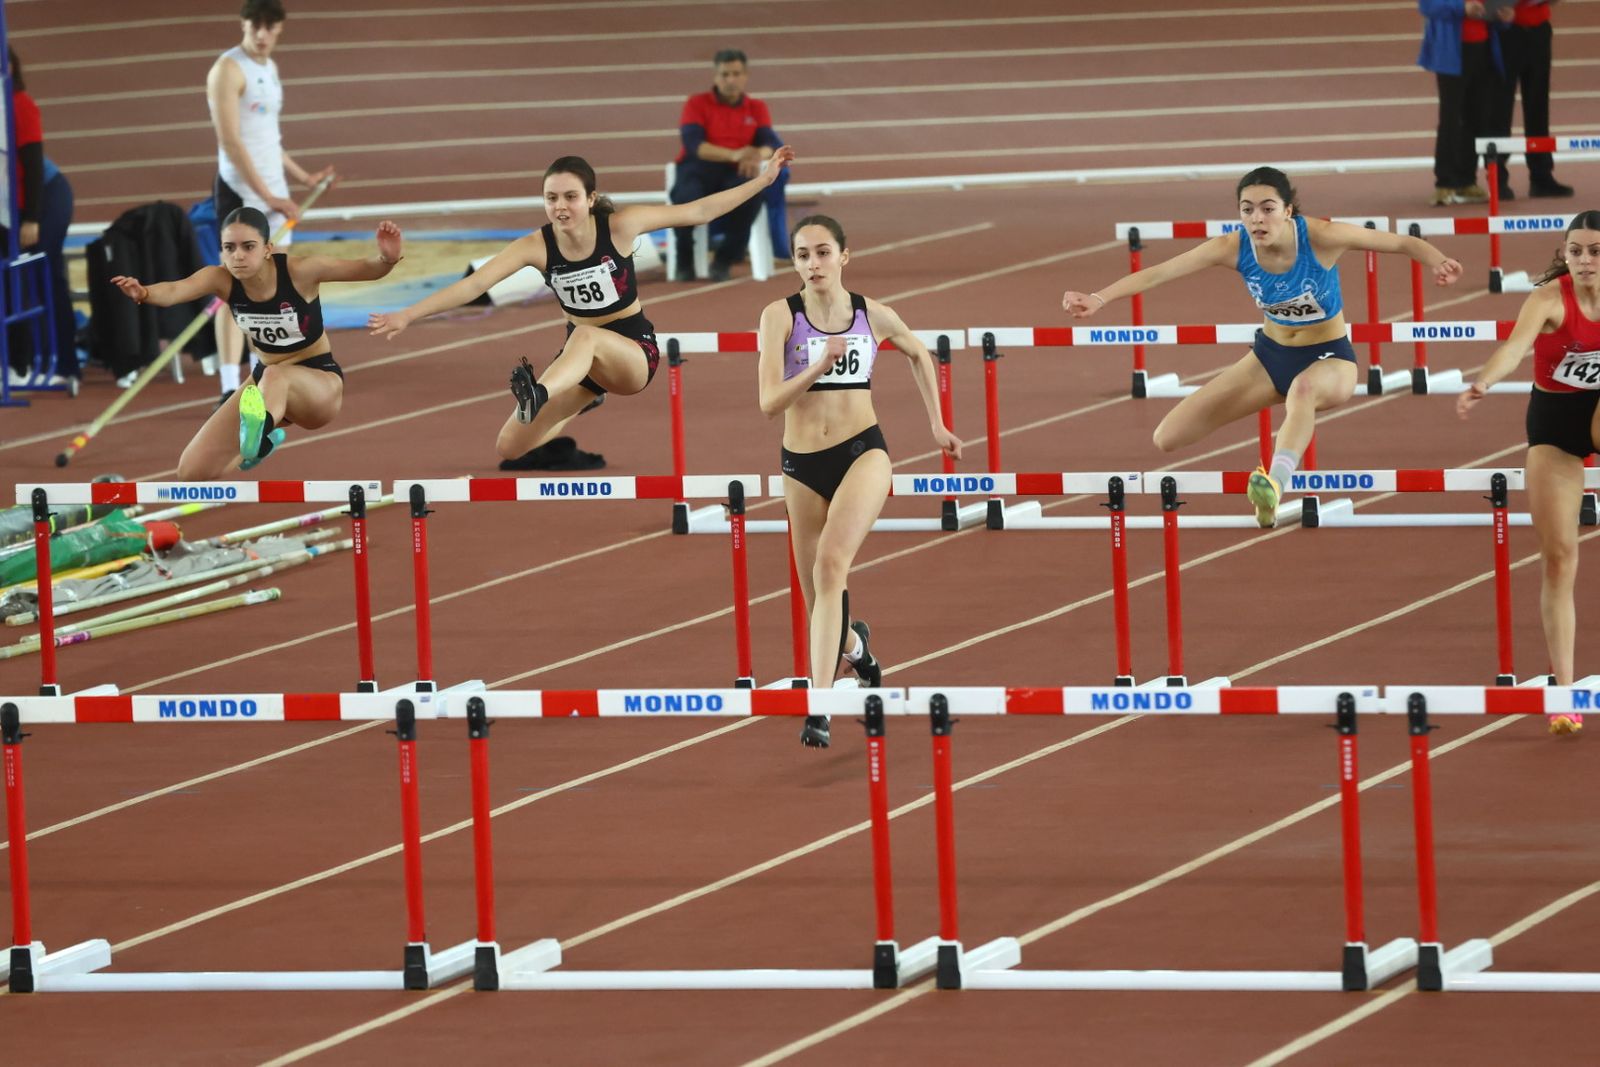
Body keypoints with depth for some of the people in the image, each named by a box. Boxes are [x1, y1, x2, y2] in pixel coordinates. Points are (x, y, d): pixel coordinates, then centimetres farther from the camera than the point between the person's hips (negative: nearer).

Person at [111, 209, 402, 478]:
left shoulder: (299, 271, -22)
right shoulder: (221, 279, -15)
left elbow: (364, 269, -28)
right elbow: (176, 290, -34)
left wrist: (387, 259, -52)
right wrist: (143, 293, -58)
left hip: (320, 380, -5)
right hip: (265, 381, 5)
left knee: (276, 375, -42)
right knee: (192, 472, -2)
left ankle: (260, 431, -74)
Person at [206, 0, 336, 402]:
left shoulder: (269, 67, 15)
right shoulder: (229, 69, -12)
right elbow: (231, 142, -18)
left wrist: (302, 177, 24)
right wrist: (267, 195, -21)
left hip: (273, 192, 9)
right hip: (241, 192, -9)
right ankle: (230, 389, -14)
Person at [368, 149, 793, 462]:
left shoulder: (619, 226, -16)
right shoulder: (536, 245, -14)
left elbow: (697, 211, -10)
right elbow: (474, 284, -20)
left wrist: (763, 179, -13)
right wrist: (407, 315, -30)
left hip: (634, 350, -4)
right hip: (579, 356, 4)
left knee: (586, 335, -40)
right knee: (509, 448, 1)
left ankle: (539, 395, -72)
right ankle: (583, 400, 32)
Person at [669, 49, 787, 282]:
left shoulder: (756, 108, 15)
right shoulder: (697, 104, 6)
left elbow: (771, 144, 1)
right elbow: (694, 145, -10)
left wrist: (757, 156, -26)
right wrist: (734, 155, -26)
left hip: (736, 172, 2)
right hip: (699, 167, -2)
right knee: (686, 197, -38)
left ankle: (724, 260, -14)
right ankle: (684, 261, -10)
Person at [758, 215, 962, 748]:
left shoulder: (874, 315, 1)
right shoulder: (780, 315, -5)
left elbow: (919, 353, 23)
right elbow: (769, 402, -14)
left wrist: (937, 425, 22)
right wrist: (819, 365, -27)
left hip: (862, 452, -1)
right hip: (802, 464, 1)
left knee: (830, 563, -28)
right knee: (817, 602, 12)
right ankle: (853, 640, 51)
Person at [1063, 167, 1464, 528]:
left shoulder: (1319, 237, -25)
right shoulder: (1233, 248, -18)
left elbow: (1402, 242, -21)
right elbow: (1159, 272, -25)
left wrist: (1437, 262, -43)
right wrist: (1099, 299, -39)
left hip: (1329, 358, -5)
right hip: (1270, 357, 5)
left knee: (1304, 387, -45)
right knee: (1168, 439, -3)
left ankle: (1274, 485, -63)